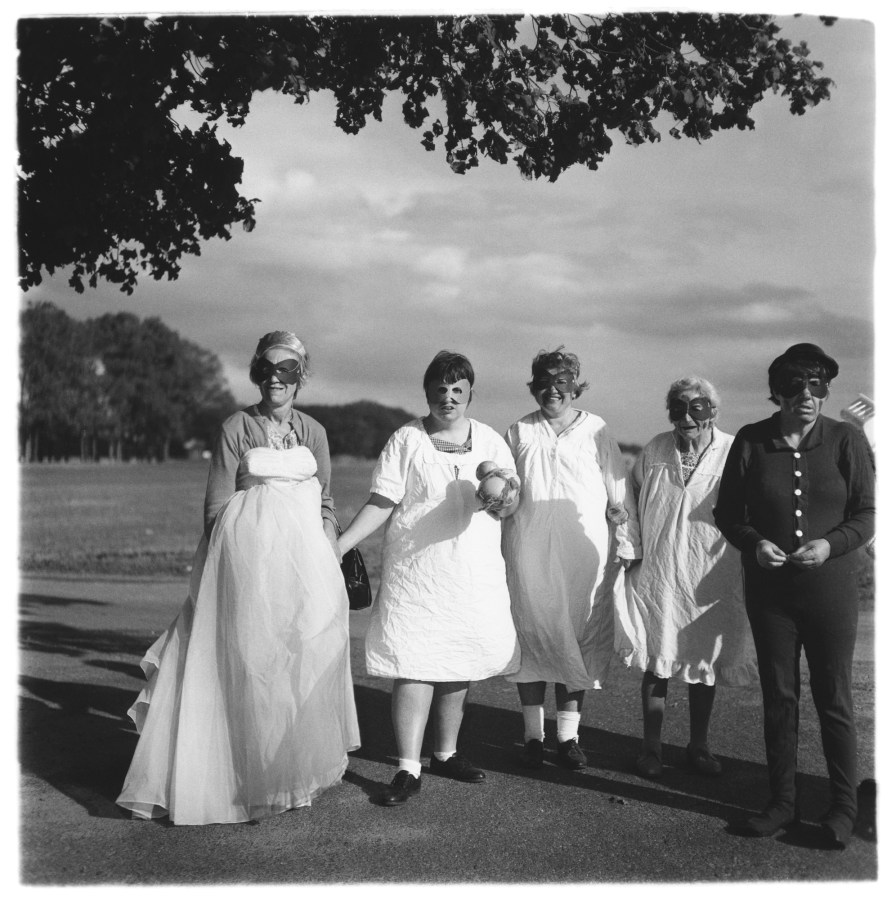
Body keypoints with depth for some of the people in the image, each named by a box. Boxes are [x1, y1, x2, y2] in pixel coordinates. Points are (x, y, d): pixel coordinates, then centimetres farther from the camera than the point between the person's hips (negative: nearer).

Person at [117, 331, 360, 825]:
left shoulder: (313, 432, 11)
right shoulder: (235, 428, 0)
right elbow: (217, 505, -1)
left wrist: (328, 555, 4)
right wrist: (224, 560, -7)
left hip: (305, 558, 4)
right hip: (247, 556, -4)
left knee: (307, 661, 8)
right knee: (249, 664, 0)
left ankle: (295, 771, 25)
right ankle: (252, 778, 14)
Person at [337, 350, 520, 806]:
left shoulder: (490, 441, 9)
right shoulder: (406, 440, 1)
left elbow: (511, 504, 9)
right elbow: (381, 503, -3)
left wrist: (504, 501, -15)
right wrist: (339, 544, -13)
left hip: (476, 575, 3)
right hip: (416, 574, -3)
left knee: (460, 666, 11)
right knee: (414, 667, -8)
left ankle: (446, 754, 28)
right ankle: (408, 769, -2)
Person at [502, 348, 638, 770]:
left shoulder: (597, 431, 6)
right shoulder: (518, 433, 9)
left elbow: (618, 496, 7)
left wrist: (627, 547, 4)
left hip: (585, 553, -1)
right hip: (528, 553, 1)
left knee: (579, 640, 3)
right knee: (531, 636, 3)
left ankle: (568, 735, 13)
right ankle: (533, 734, 14)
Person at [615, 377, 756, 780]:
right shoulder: (654, 451, 0)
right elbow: (632, 499, 13)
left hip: (710, 579, -1)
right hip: (656, 576, 1)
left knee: (704, 664, 13)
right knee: (655, 664, 7)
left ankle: (699, 745, 31)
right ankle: (651, 746, 23)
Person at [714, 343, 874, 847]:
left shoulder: (846, 440, -4)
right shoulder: (751, 442, -1)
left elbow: (867, 515, -2)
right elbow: (728, 512, 5)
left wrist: (830, 544, -19)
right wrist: (754, 543, -14)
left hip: (831, 591, -1)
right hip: (769, 590, 2)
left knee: (834, 700, 6)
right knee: (778, 697, 11)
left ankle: (844, 806, 21)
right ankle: (784, 801, 24)